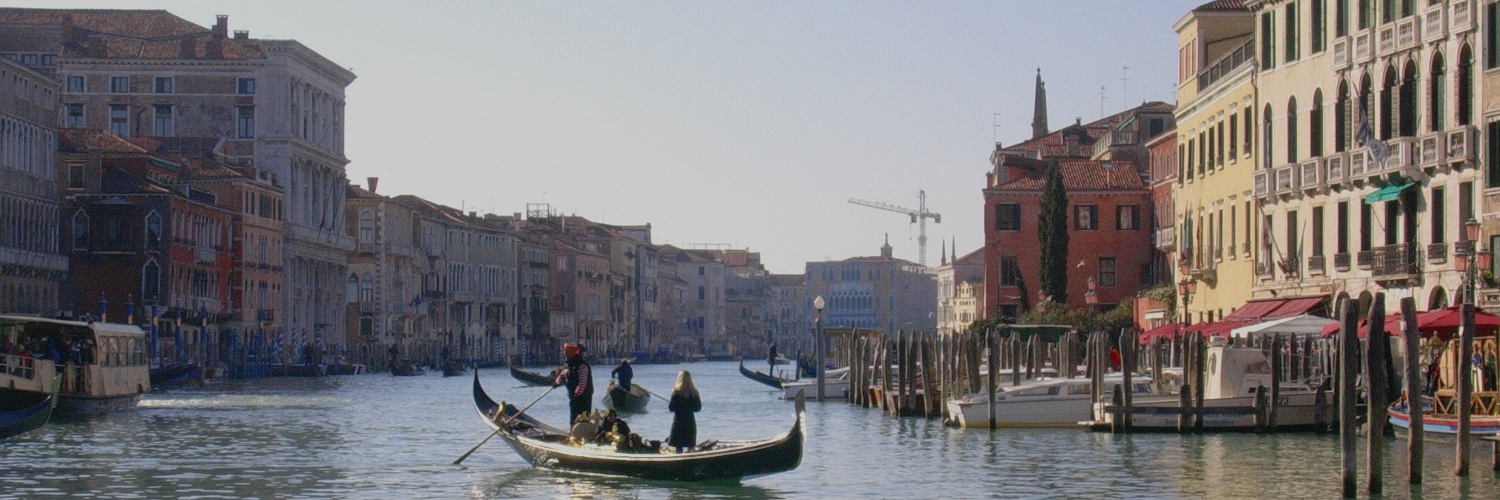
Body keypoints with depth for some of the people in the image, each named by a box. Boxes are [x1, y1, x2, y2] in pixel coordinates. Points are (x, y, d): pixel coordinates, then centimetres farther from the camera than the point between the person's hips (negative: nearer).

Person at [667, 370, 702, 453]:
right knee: (691, 446, 12)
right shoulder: (694, 392, -3)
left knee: (678, 446, 2)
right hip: (690, 422, 3)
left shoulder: (676, 391, -12)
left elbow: (671, 408, -11)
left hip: (678, 422, -3)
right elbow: (698, 408, 3)